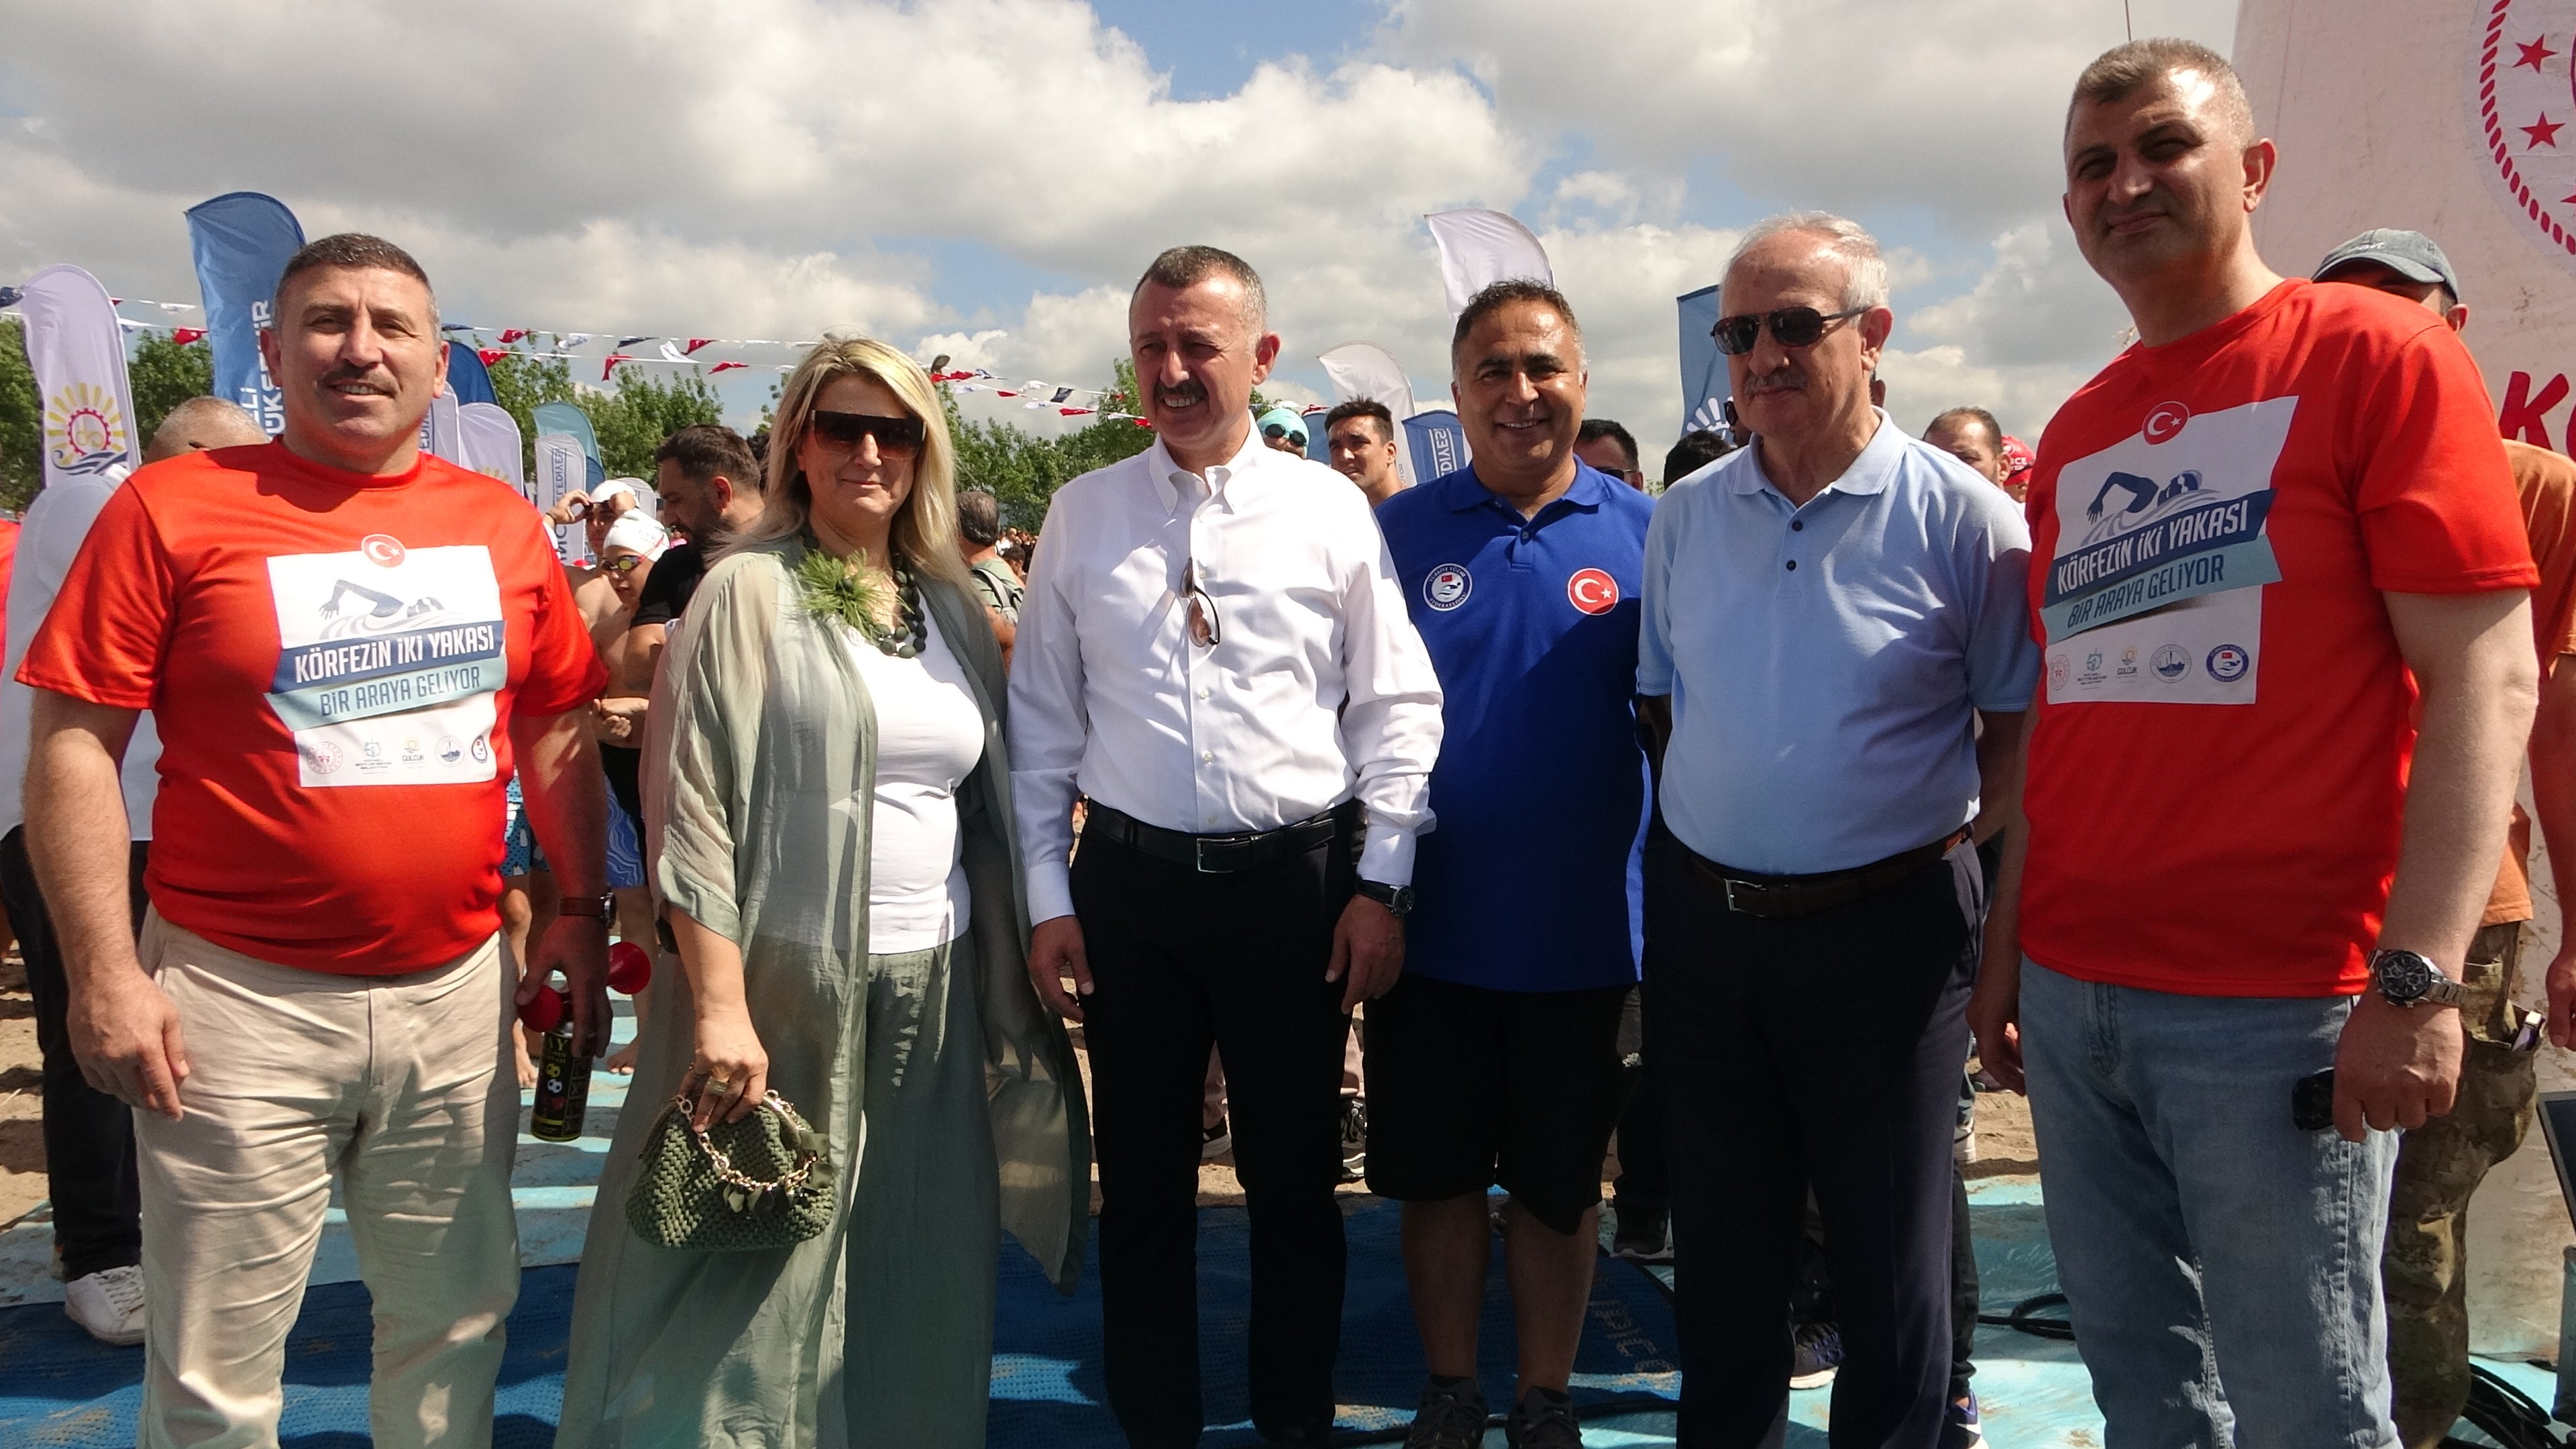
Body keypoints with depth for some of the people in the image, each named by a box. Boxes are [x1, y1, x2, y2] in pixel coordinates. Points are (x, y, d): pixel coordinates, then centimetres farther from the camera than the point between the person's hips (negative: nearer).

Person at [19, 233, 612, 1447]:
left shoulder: (502, 523, 5)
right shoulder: (174, 507, -5)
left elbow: (558, 730, 13)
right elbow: (75, 741, -7)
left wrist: (583, 912, 9)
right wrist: (105, 972, -12)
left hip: (458, 991, 3)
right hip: (241, 998, -3)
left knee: (456, 1322, 17)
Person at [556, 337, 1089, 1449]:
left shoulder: (952, 605, 11)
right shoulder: (747, 591, -4)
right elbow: (692, 807, -10)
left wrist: (1017, 967, 11)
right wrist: (719, 1004, -17)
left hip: (935, 986, 5)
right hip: (783, 987, -4)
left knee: (913, 1282, 11)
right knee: (756, 1283, 4)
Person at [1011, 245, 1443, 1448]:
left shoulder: (1330, 512, 0)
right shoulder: (1083, 515, 4)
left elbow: (1397, 706, 1)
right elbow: (1043, 719, 6)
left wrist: (1381, 884, -4)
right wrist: (1048, 898, 3)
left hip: (1296, 883, -1)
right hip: (1129, 883, 1)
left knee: (1295, 1179, 12)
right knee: (1142, 1181, 12)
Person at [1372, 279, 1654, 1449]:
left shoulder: (1640, 530, -2)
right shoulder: (1400, 530, 0)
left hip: (1580, 924, 0)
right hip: (1432, 921, 1)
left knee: (1559, 1182, 14)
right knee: (1435, 1174, 12)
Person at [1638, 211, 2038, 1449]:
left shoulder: (1962, 518, -9)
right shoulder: (1684, 514, 5)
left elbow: (2022, 722, -3)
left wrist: (1945, 840, -8)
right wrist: (1707, 834, 8)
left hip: (1882, 922, -4)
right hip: (1700, 917, 4)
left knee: (1892, 1240, 10)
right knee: (1719, 1231, 17)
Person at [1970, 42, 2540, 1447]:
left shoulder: (2376, 354, -3)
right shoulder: (2075, 436, 14)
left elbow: (2485, 679, -10)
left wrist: (2418, 976, -18)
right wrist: (2006, 949, 13)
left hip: (2280, 1007, -5)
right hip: (2071, 998, 6)